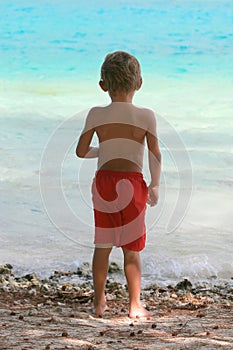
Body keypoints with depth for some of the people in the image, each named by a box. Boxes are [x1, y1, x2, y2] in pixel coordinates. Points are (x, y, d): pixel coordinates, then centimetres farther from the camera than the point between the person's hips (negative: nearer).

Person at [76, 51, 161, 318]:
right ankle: (135, 305, 9)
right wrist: (154, 187, 9)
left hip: (104, 181, 2)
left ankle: (99, 302, 21)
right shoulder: (146, 116, -5)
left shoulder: (96, 115, -2)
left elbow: (81, 151, 2)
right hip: (133, 184, -1)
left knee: (102, 246, 14)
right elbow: (155, 155, -4)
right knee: (131, 249, 7)